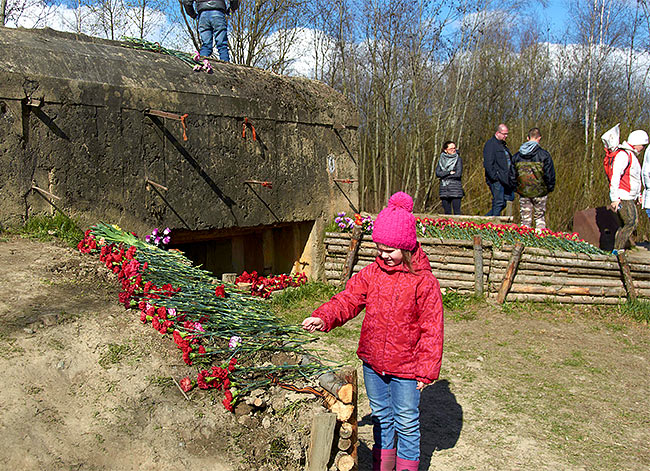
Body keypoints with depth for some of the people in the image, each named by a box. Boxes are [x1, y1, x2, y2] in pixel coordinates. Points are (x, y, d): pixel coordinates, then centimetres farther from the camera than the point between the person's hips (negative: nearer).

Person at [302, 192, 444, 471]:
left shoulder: (423, 281, -14)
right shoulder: (371, 273, -1)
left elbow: (431, 329, -12)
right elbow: (348, 299, -3)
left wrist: (426, 370, -11)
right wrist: (324, 317, -22)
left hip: (406, 367, -5)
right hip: (373, 362, 5)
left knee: (406, 422, 11)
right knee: (381, 417, 21)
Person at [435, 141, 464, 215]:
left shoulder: (458, 159, 2)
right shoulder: (441, 159, 10)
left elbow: (458, 174, -9)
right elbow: (437, 173, -1)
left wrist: (444, 174, -3)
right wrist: (449, 172, -9)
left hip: (455, 187, -3)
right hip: (444, 188, 3)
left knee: (457, 211, -7)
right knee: (447, 212, 4)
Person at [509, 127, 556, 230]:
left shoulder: (517, 156, 2)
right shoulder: (544, 155, -9)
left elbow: (512, 175, 7)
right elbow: (550, 175, -7)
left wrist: (516, 189, 16)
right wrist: (549, 188, 7)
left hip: (523, 193, 3)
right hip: (540, 193, -2)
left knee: (525, 219, 9)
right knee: (540, 217, 11)